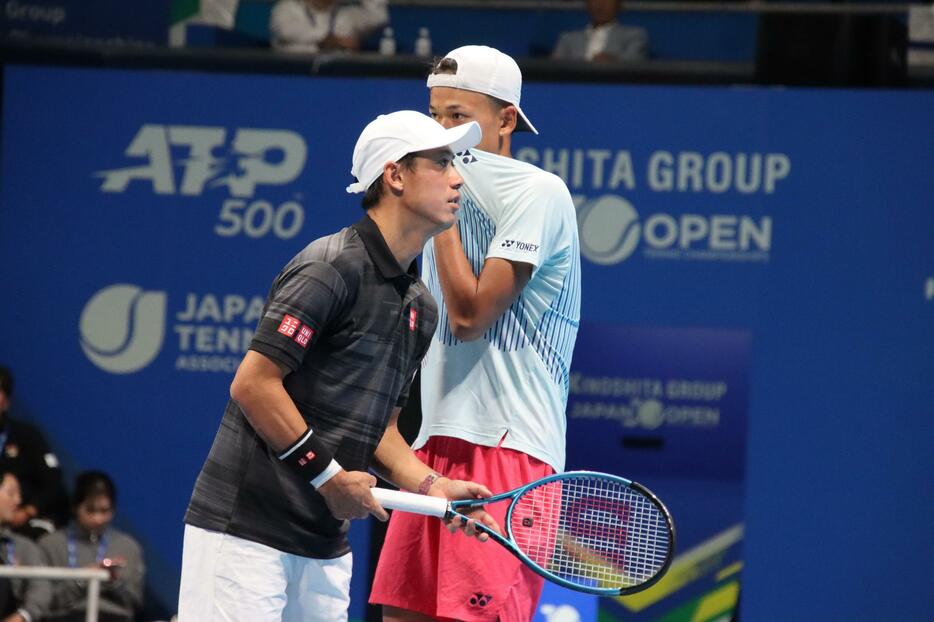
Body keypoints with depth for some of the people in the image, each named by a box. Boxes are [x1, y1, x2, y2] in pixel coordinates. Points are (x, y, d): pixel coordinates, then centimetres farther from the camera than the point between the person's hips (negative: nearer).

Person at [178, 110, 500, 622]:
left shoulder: (419, 306, 15)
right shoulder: (333, 267, -13)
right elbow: (252, 384, -18)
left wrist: (430, 486, 2)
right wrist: (329, 474, -14)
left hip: (325, 540, 9)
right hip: (246, 528, -9)